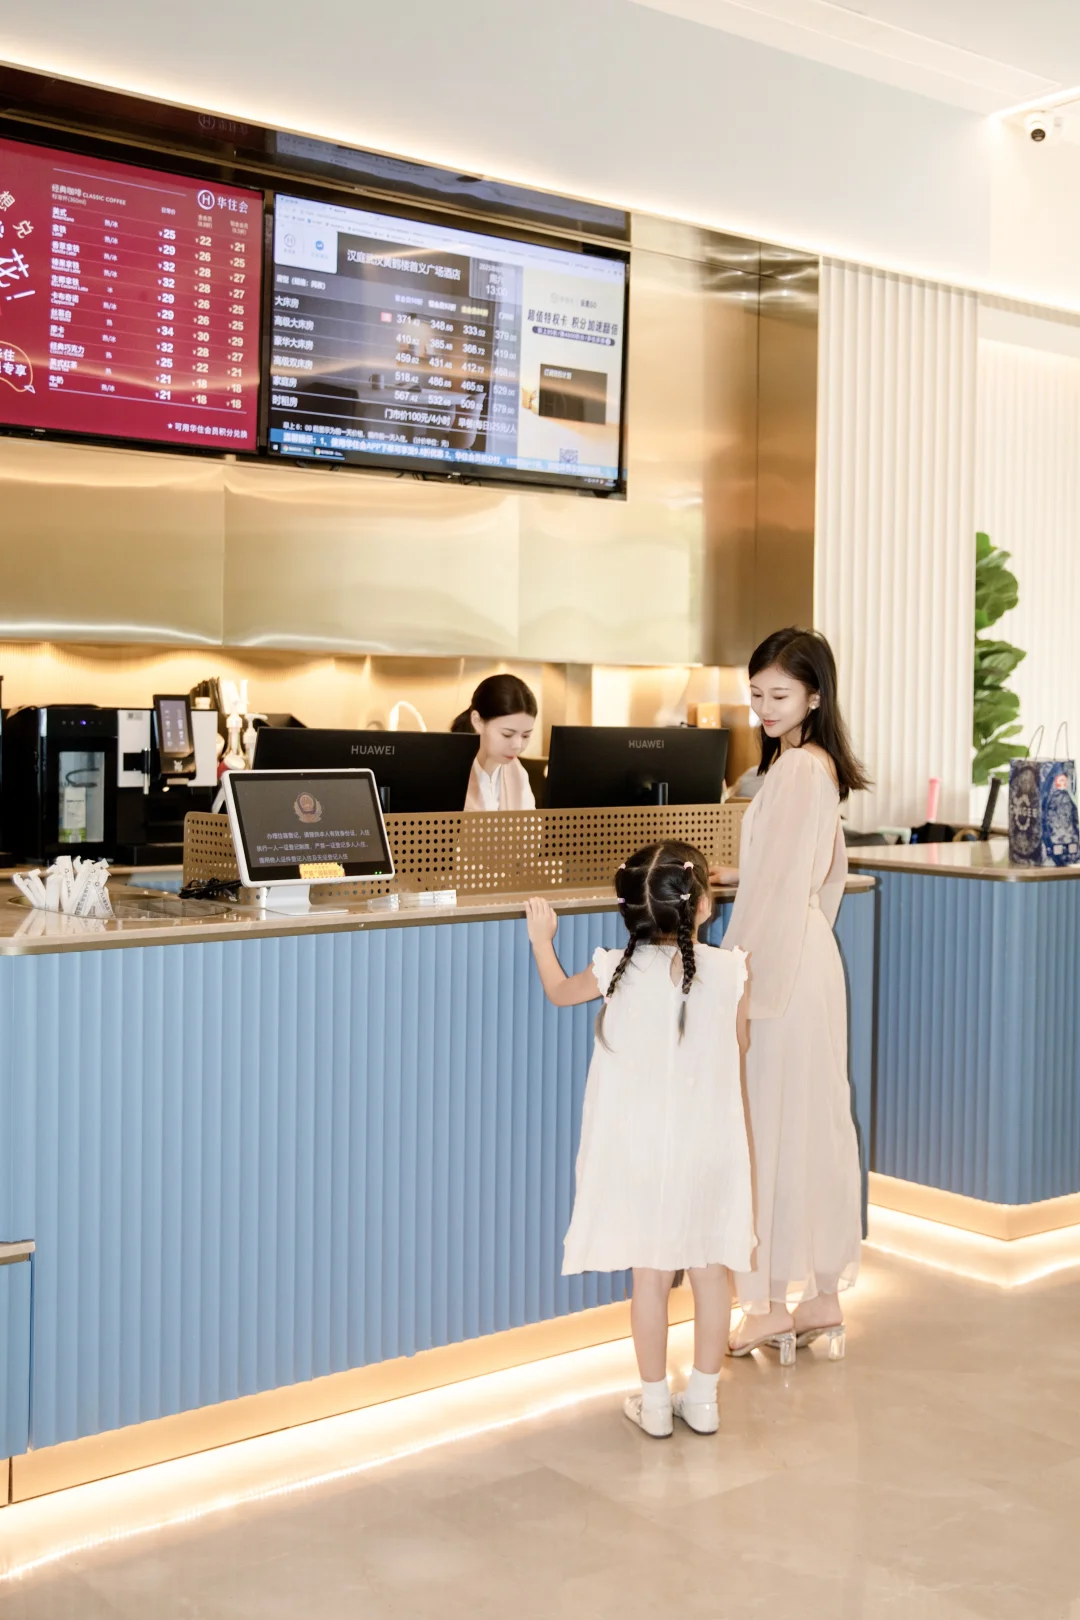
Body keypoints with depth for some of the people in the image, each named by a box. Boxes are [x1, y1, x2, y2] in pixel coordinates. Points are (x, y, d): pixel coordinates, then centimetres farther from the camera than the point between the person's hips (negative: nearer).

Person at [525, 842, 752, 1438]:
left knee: (651, 1273, 7)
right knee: (710, 1269, 11)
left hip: (642, 1150, -1)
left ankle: (655, 1403, 17)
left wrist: (542, 941, 26)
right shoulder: (729, 969, -8)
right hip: (709, 1147, 1)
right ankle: (703, 1399, 21)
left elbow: (559, 992, 10)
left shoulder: (620, 970, -10)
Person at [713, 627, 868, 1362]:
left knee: (774, 1124, -2)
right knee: (815, 1121, 12)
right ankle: (822, 1296, 21)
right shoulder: (818, 765, 13)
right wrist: (736, 874, 23)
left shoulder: (797, 769, -16)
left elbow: (784, 886, -19)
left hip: (783, 968, -10)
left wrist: (745, 983, -16)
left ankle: (774, 1302, 8)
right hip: (808, 960, 10)